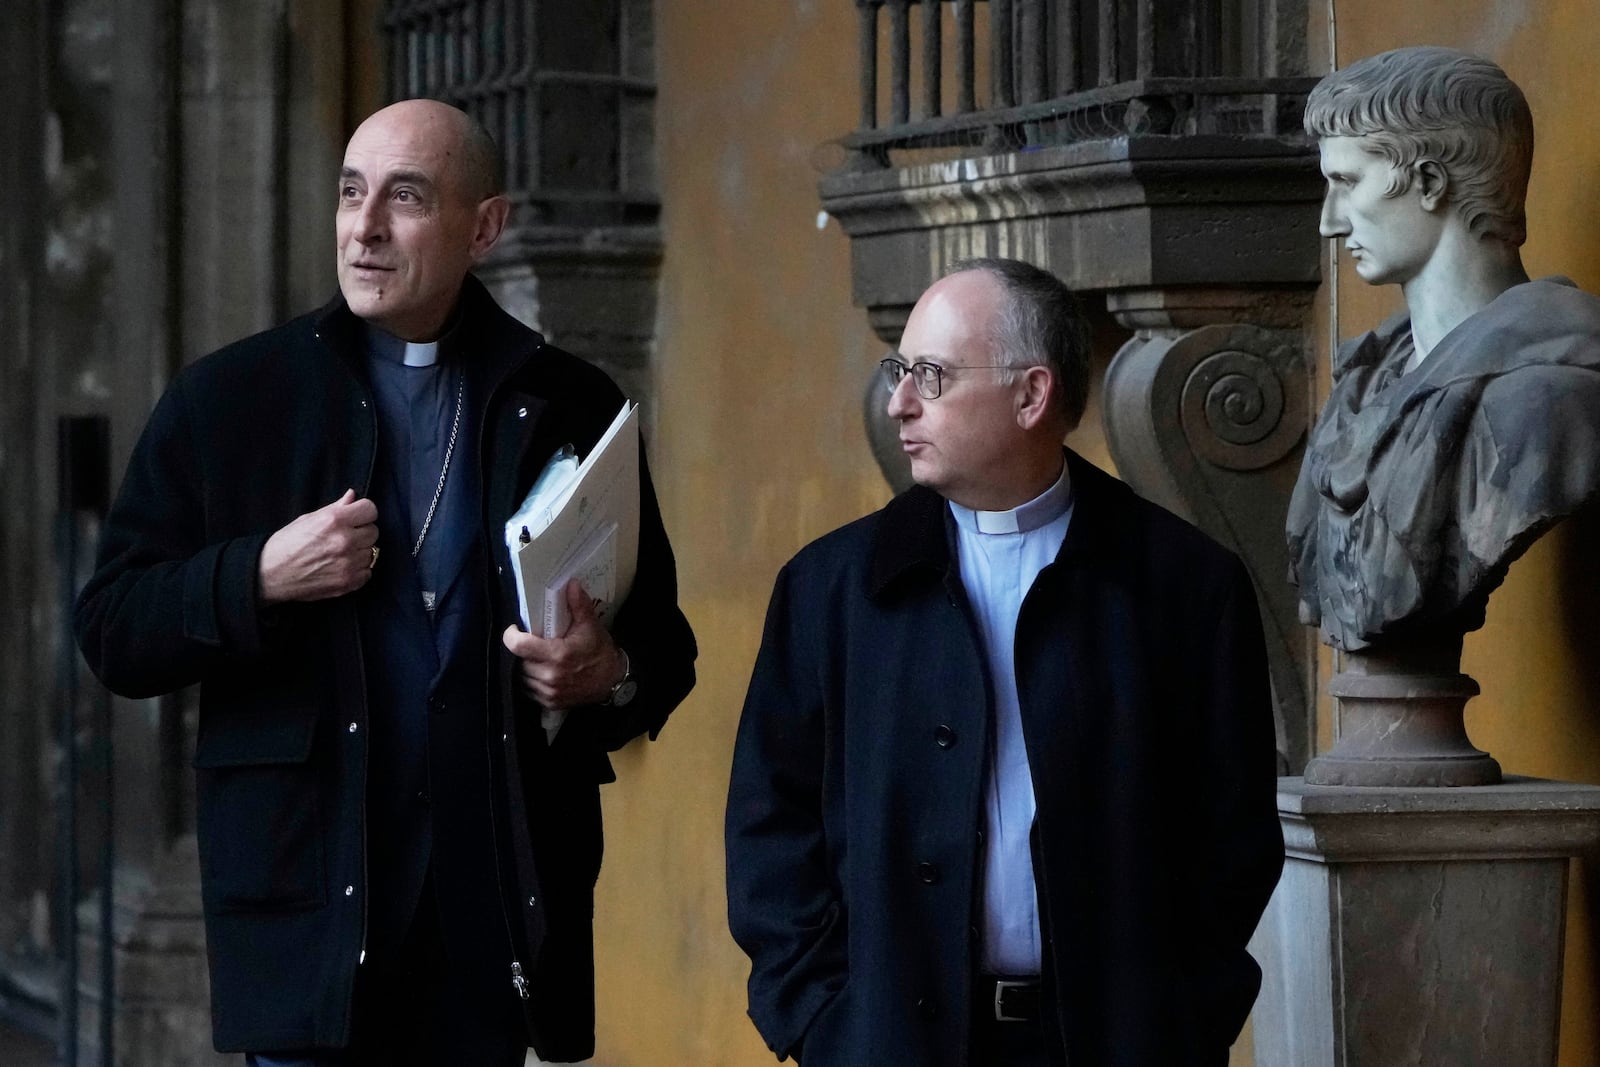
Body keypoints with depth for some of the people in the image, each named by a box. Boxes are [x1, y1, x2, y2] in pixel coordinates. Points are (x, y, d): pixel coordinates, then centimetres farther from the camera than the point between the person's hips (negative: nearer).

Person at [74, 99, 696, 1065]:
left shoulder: (571, 407, 10)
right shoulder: (228, 400, 6)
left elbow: (663, 642, 15)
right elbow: (114, 636, 4)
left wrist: (611, 676, -8)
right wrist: (258, 578, -12)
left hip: (503, 902, 1)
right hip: (314, 901, -1)